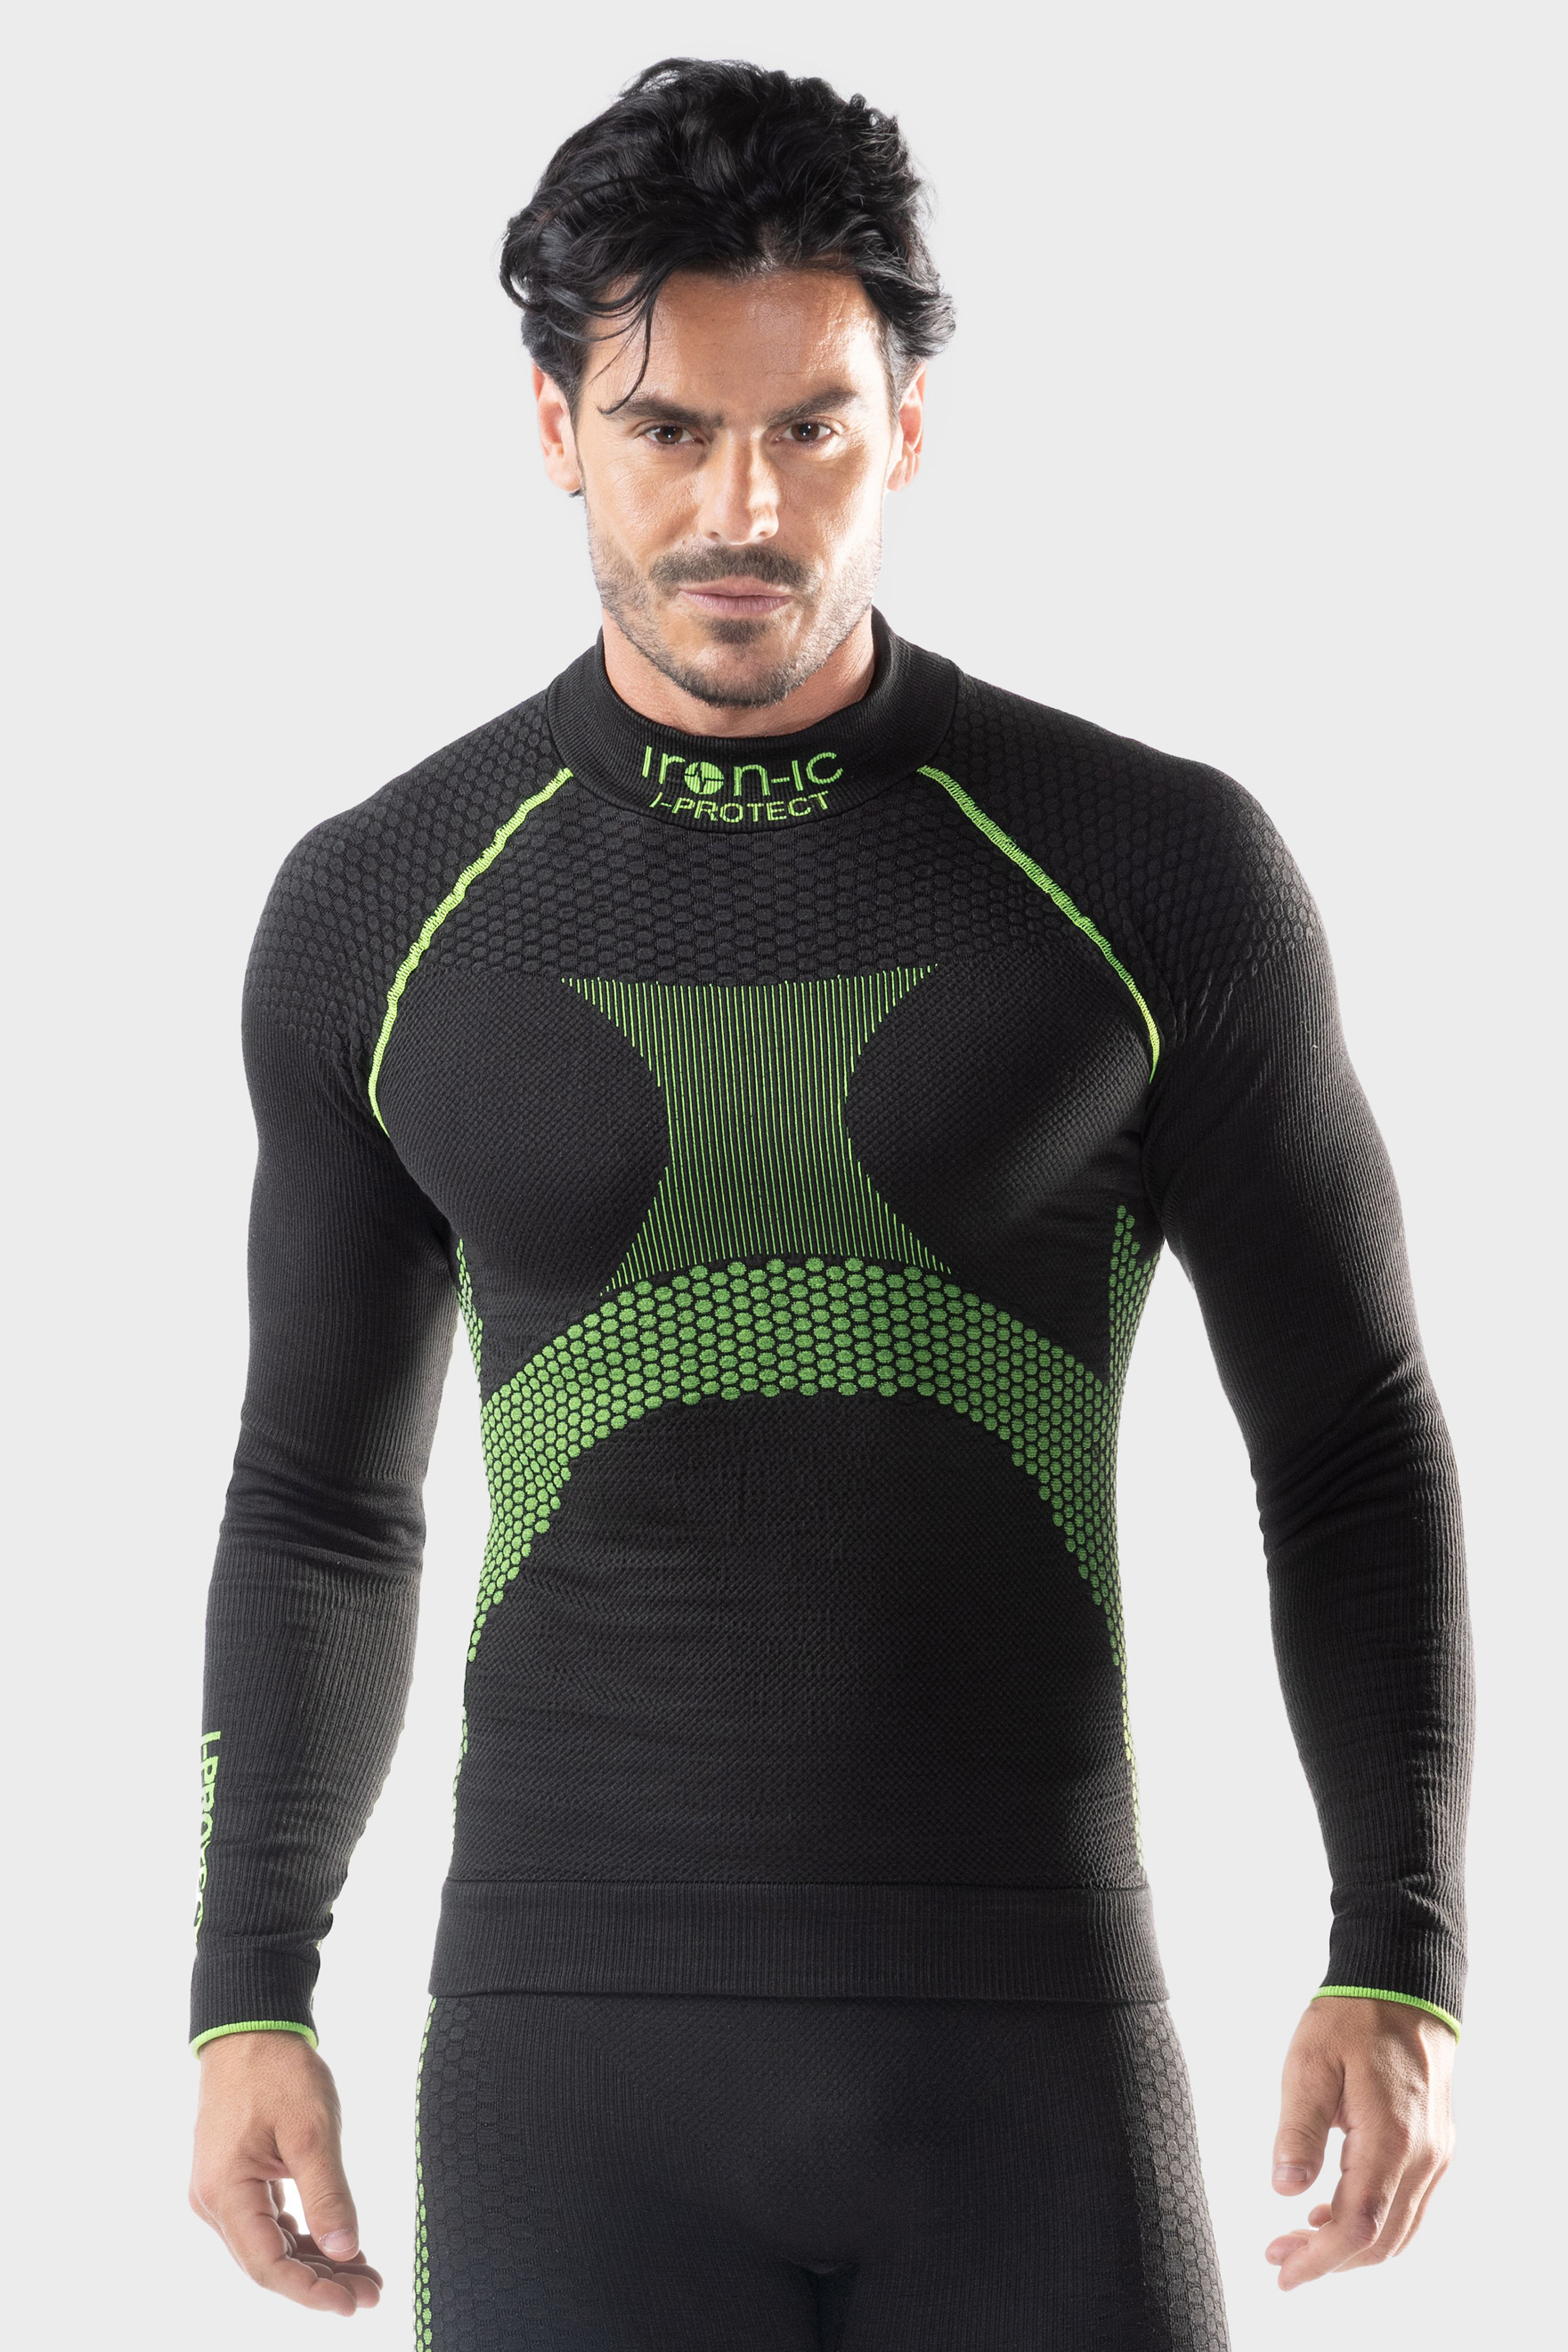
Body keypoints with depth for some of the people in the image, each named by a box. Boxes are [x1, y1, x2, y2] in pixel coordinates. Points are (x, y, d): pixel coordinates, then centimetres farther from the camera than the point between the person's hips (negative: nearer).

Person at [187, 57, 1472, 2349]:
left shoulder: (1161, 872, -1)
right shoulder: (377, 914, 3)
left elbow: (1351, 1443, 5)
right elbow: (320, 1498, 13)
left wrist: (1404, 1978, -6)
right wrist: (246, 2009, 5)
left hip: (1026, 2052, 0)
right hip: (591, 2056, 0)